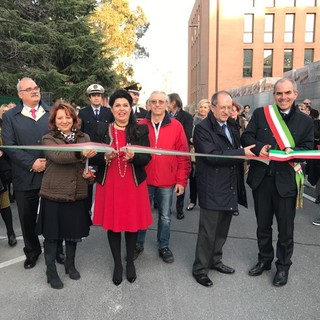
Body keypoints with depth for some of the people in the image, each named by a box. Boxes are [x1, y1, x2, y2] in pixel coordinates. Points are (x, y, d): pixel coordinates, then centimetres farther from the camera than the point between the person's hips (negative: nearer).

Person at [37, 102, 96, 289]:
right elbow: (58, 156, -25)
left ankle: (70, 264, 38)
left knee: (74, 232, 14)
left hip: (77, 194, 3)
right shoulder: (48, 139, -5)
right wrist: (81, 154, -38)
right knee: (52, 235, 8)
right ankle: (51, 271, 27)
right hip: (53, 194, -3)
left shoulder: (84, 138, 5)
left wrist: (89, 172, -9)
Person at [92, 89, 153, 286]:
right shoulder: (103, 131, 2)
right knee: (112, 224, 8)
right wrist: (105, 156, -19)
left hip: (133, 184, 0)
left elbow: (147, 158, -5)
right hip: (110, 184, 1)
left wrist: (133, 156, -25)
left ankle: (130, 262, 31)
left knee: (132, 223, 8)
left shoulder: (141, 130, -1)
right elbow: (95, 158, 2)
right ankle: (117, 263, 28)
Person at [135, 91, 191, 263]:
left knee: (165, 216, 13)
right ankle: (138, 244, 31)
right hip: (144, 179, 1)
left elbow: (183, 156, -2)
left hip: (167, 182, 0)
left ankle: (163, 247, 30)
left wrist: (181, 180, -4)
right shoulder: (140, 125, -1)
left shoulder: (176, 126, -3)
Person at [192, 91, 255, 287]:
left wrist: (248, 152, -1)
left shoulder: (232, 126, 13)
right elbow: (212, 156, -22)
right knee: (208, 231, 1)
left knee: (223, 229, 18)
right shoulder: (202, 129, -11)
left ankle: (215, 260, 36)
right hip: (213, 189, -7)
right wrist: (242, 153, -21)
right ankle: (200, 268, 18)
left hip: (230, 187, 8)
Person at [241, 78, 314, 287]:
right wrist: (259, 147, -20)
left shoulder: (305, 121, 2)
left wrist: (292, 151, -21)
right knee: (263, 224, 17)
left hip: (286, 181, -1)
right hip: (261, 179, 2)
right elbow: (246, 137, 0)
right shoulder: (260, 114, 3)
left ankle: (283, 266, 31)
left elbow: (308, 149, 0)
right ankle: (265, 259, 38)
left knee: (286, 228, 10)